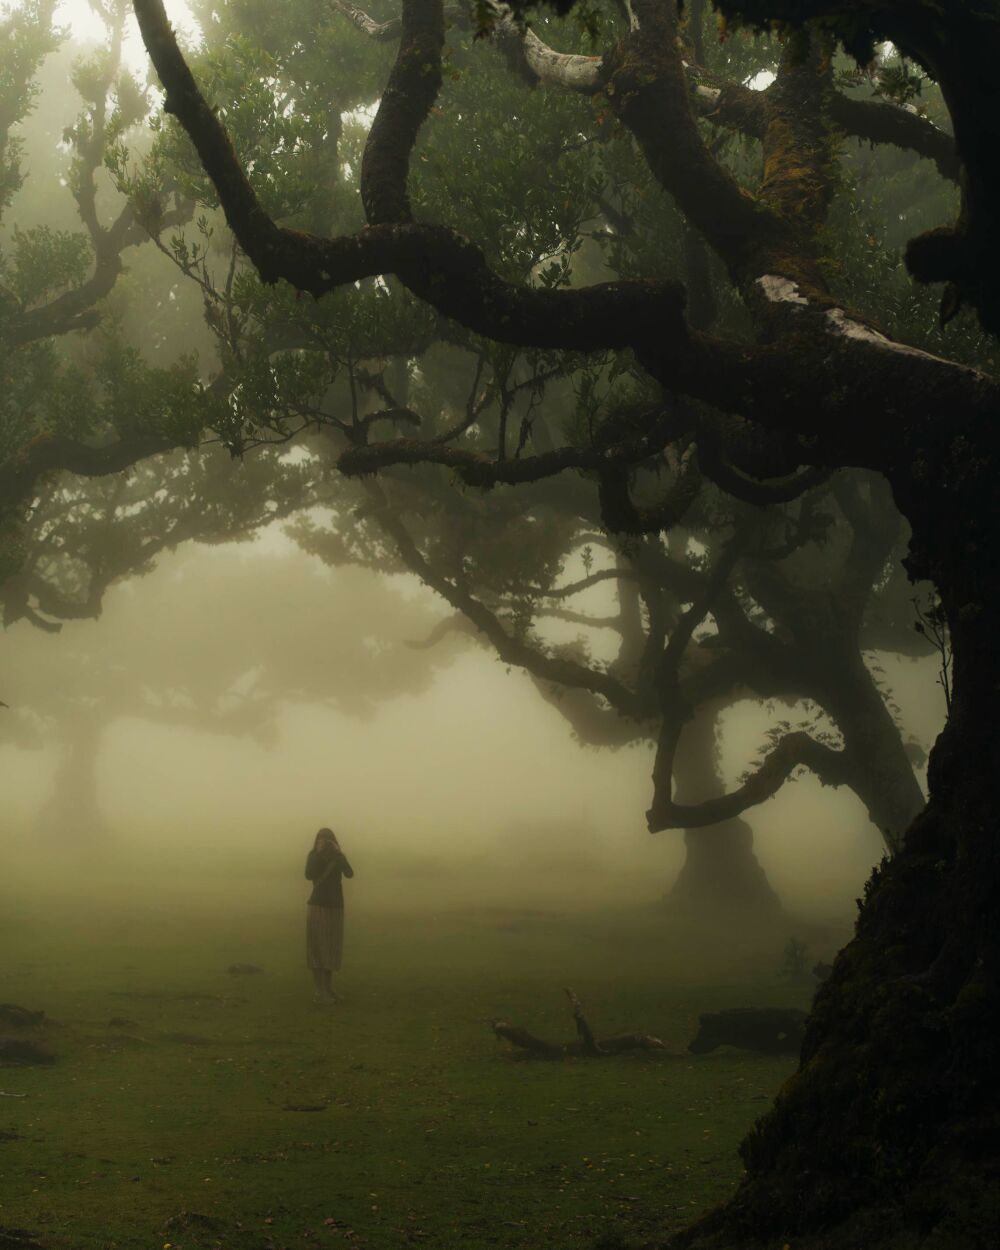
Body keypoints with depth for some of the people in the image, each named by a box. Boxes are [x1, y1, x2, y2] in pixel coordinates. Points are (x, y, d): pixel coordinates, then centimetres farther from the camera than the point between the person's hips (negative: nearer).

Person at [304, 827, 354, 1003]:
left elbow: (349, 873, -15)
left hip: (335, 907, 4)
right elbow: (309, 875, -21)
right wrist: (319, 854, -25)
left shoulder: (338, 857, 2)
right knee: (317, 948, -9)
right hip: (317, 907, -4)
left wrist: (338, 853, -24)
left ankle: (327, 987, 20)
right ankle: (320, 991, -12)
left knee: (332, 949, 9)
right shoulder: (314, 856, -4)